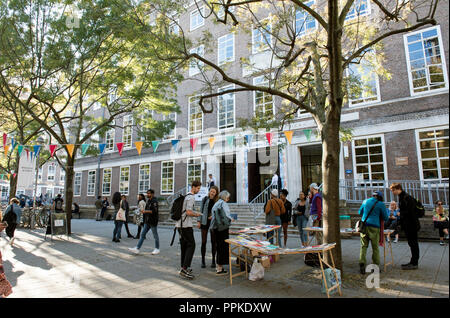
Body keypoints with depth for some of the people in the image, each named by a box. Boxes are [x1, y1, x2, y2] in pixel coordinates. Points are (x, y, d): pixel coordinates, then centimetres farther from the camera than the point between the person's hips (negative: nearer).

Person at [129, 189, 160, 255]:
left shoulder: (154, 201, -13)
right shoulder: (148, 201, 14)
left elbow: (154, 211, -24)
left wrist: (146, 211, -27)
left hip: (153, 221, -9)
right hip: (147, 221, 9)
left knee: (155, 235, 4)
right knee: (143, 234, 5)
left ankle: (157, 249, 16)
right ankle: (137, 248, 5)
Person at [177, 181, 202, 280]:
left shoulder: (186, 196, 17)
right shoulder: (191, 197, -13)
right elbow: (188, 212, -20)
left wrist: (194, 213, 18)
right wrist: (196, 214, -4)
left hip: (180, 224, 10)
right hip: (186, 225, -10)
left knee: (184, 246, 15)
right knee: (191, 245, -8)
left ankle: (183, 267, 22)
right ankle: (184, 269, -12)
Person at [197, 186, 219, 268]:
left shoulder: (217, 201, -3)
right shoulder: (205, 199, 1)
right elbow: (201, 210, 5)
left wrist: (213, 216, -15)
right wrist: (199, 221, -1)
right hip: (204, 222, 1)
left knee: (213, 241, 7)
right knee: (204, 241, 3)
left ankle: (213, 260, 20)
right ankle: (203, 260, 15)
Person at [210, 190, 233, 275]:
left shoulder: (216, 204, 14)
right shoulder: (224, 204, -12)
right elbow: (227, 216, -20)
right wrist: (231, 219, 1)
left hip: (216, 228, 9)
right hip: (223, 228, -9)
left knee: (219, 246, 17)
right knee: (223, 247, -1)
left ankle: (218, 266, 26)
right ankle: (219, 269, 3)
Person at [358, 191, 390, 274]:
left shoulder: (365, 201, 12)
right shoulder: (381, 204, 1)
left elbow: (360, 212, 25)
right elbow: (386, 218, 7)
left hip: (364, 226, 3)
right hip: (374, 227, -3)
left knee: (364, 246, 8)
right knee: (375, 248, 8)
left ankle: (362, 263, -7)